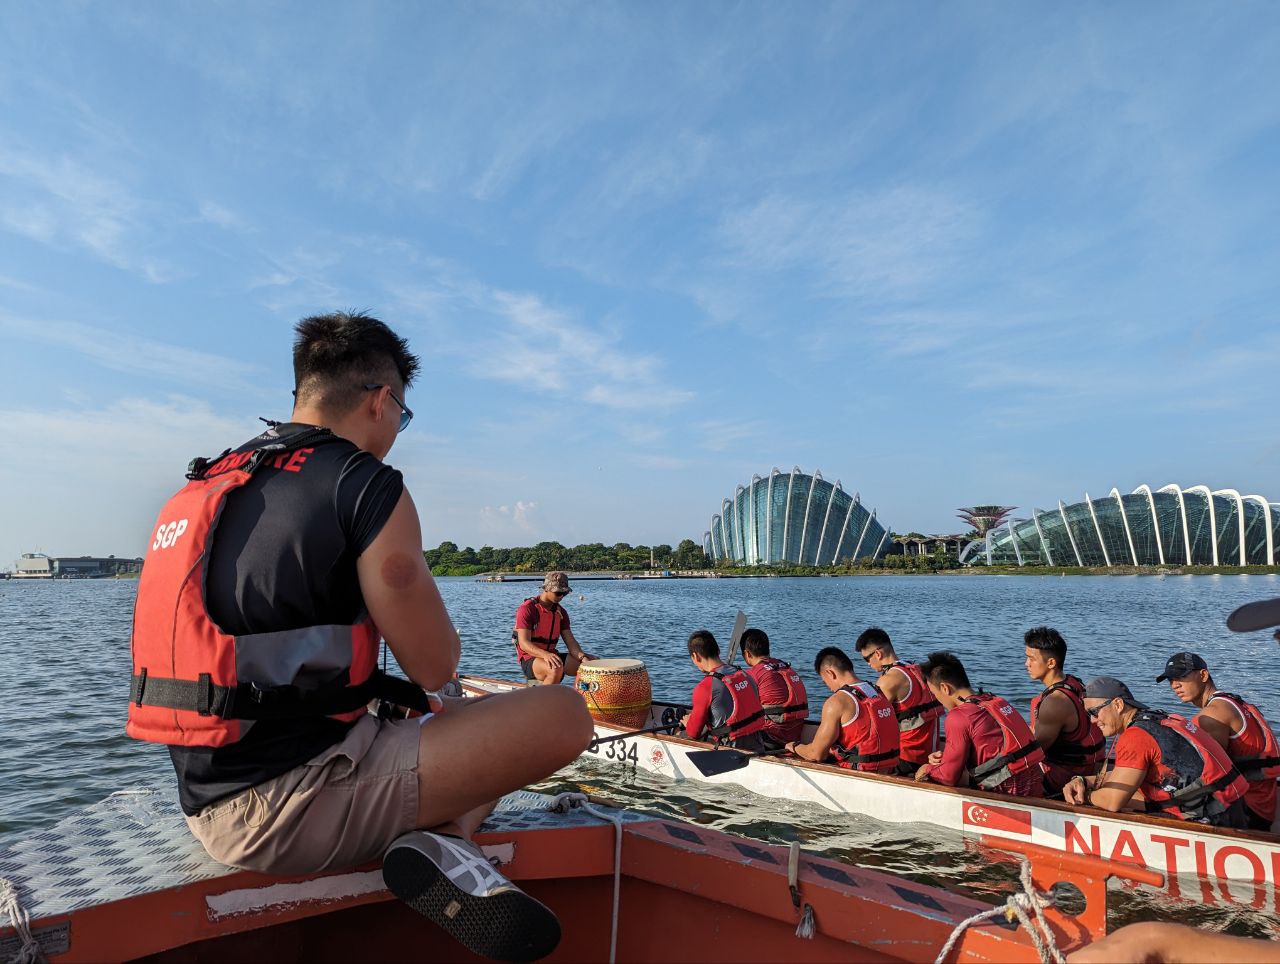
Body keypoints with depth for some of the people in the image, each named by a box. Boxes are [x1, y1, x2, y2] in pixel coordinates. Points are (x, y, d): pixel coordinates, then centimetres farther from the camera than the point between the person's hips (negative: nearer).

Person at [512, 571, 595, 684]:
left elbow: (570, 641, 2)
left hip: (553, 657, 7)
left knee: (594, 662, -7)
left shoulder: (560, 612, 8)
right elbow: (524, 643, -22)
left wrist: (582, 656, -20)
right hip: (530, 660, -7)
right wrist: (545, 655, -40)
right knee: (556, 668, -39)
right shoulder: (527, 609, -13)